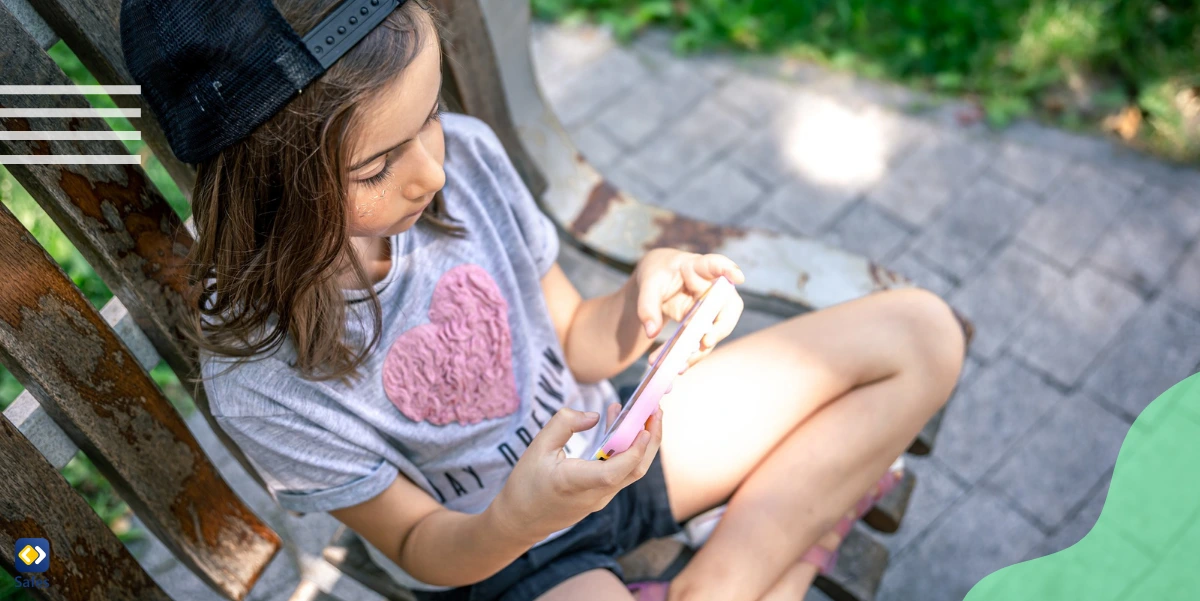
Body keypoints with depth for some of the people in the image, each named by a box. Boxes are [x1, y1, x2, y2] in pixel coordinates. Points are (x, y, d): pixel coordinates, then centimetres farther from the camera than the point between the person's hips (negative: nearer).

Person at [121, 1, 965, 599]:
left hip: (601, 449, 5)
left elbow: (576, 343, -3)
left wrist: (647, 293, -25)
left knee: (919, 334, -1)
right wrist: (517, 518, -34)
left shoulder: (465, 152, -18)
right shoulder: (261, 379, -27)